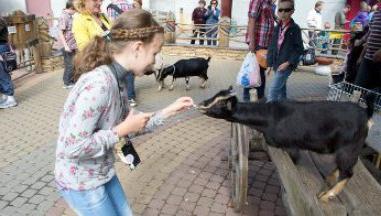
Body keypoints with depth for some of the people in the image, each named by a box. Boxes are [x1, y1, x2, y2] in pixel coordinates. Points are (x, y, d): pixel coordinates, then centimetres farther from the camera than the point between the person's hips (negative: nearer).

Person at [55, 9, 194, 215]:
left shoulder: (116, 79, -3)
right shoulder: (99, 83, -31)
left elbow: (131, 126, 6)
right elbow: (73, 147, -31)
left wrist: (169, 111, 1)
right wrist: (122, 130, -23)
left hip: (102, 173, 8)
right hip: (80, 183, -8)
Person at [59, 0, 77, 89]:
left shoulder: (70, 16, 10)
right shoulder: (64, 17, -15)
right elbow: (61, 33, -18)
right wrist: (66, 46, -22)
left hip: (73, 45, 8)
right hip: (68, 46, -8)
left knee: (73, 64, 15)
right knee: (70, 65, 1)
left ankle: (71, 81, 27)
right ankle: (67, 83, 13)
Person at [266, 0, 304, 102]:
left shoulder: (295, 28, -8)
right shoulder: (277, 28, 9)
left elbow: (299, 49, -9)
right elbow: (272, 47, 11)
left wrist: (288, 62, -17)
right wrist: (270, 64, 7)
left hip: (287, 65, -6)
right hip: (277, 64, 7)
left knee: (273, 90, -13)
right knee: (281, 89, 16)